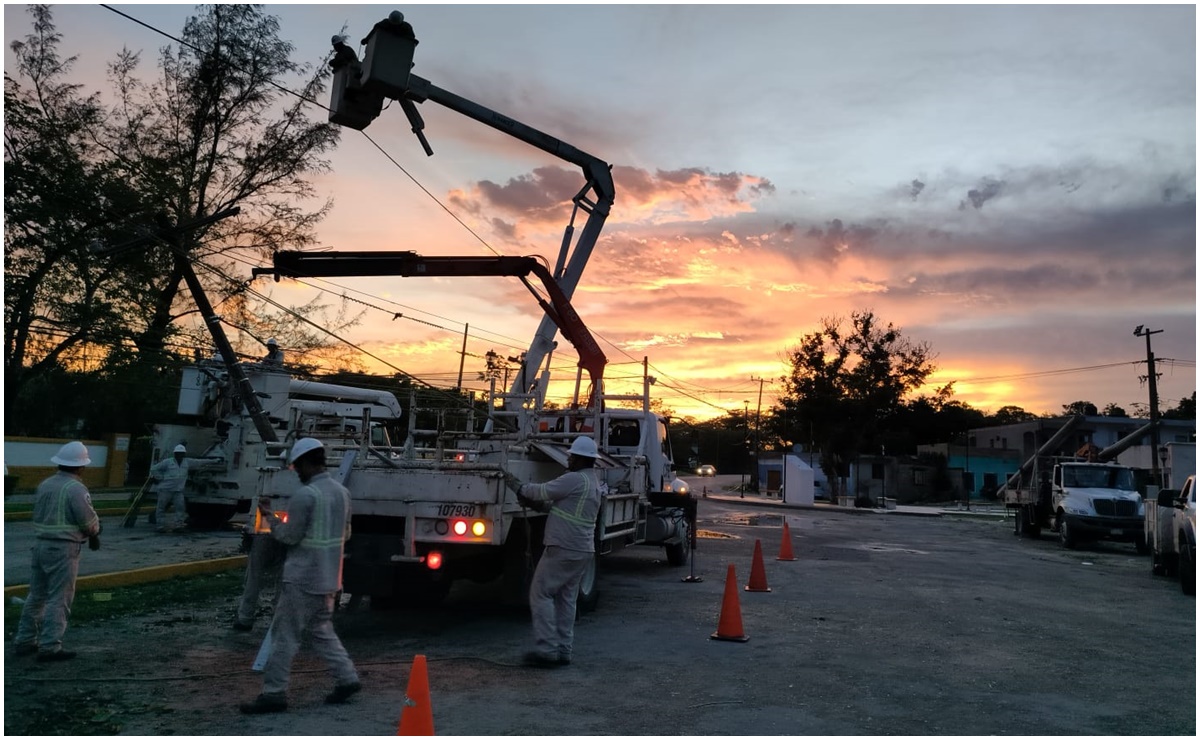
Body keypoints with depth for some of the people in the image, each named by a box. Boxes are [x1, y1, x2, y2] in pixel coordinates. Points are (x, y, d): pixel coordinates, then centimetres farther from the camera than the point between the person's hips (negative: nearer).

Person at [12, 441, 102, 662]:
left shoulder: (44, 484, 9)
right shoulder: (75, 488, -15)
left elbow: (39, 515, 12)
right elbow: (87, 520, -16)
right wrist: (95, 532, 6)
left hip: (40, 544, 8)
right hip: (64, 548, -8)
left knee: (36, 595, 17)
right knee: (59, 599, -2)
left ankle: (25, 641, 25)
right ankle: (49, 647, 0)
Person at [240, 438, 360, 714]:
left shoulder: (305, 495, -18)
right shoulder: (342, 492, 7)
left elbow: (289, 536, -13)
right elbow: (345, 534, 15)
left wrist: (269, 515, 0)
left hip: (303, 578, -8)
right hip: (328, 577, 8)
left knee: (285, 634, 1)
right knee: (322, 629, 19)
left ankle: (273, 693, 7)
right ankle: (347, 678, 17)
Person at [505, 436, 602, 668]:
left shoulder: (575, 479, -15)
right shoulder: (593, 482, 17)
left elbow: (543, 492, -10)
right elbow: (553, 502, 19)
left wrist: (518, 486, 4)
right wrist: (529, 501, 8)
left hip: (563, 549, -9)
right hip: (582, 550, 10)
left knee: (541, 594, -3)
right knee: (566, 599, 12)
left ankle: (546, 649, -5)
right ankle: (563, 650, 14)